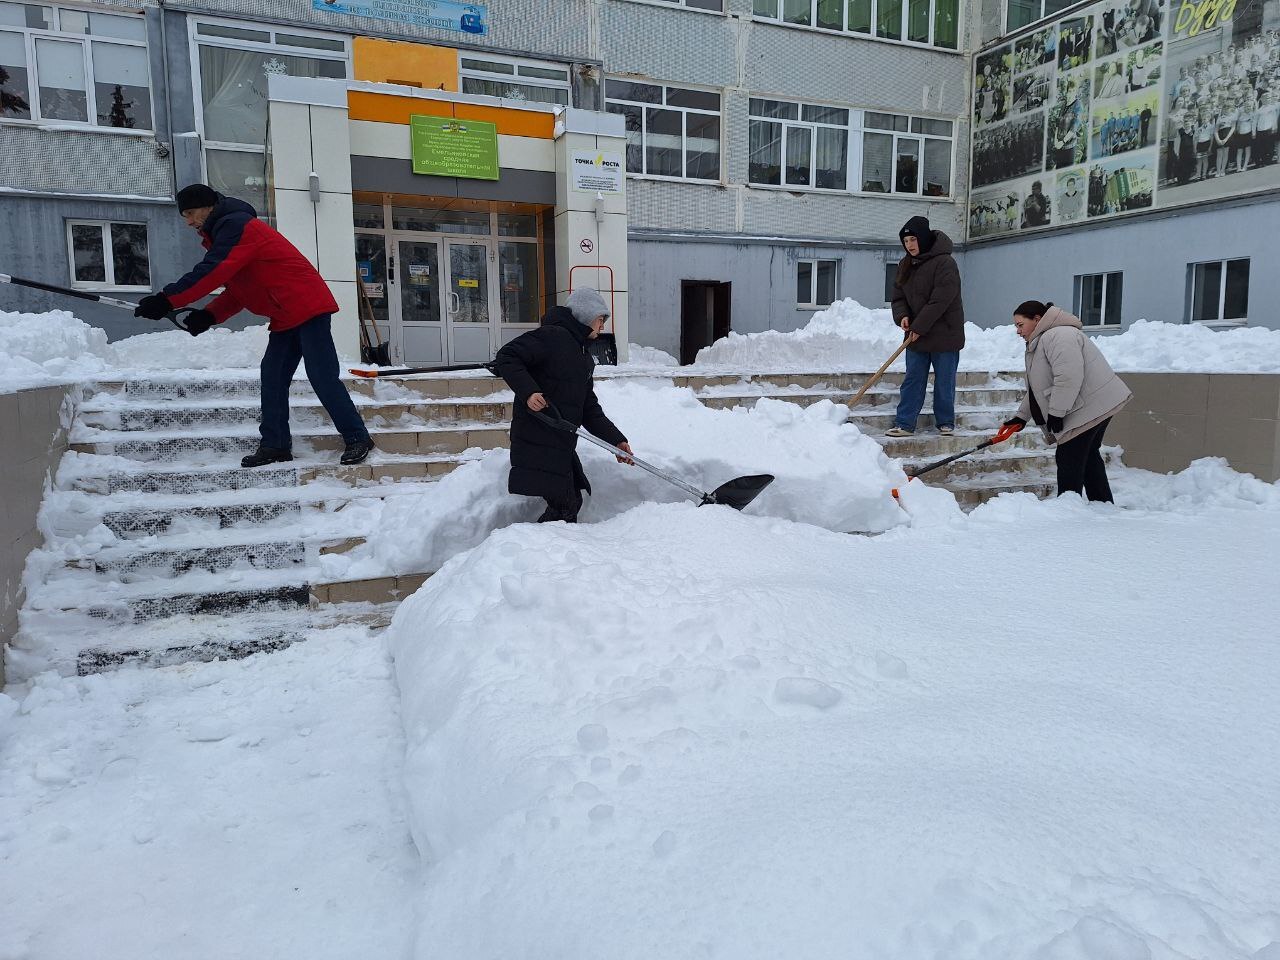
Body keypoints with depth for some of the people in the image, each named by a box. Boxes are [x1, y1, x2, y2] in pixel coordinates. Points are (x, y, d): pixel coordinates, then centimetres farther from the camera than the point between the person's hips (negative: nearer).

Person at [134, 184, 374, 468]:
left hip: (307, 306, -10)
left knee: (322, 377, -11)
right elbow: (236, 289, 17)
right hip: (286, 317, 10)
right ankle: (276, 445, 7)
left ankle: (357, 438, -4)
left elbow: (212, 273, -22)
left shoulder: (235, 225, -10)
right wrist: (209, 316, 0)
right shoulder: (223, 233, 22)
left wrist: (167, 300, -22)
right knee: (272, 378, 5)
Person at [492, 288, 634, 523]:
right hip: (537, 439, -10)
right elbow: (506, 357, -16)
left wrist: (616, 439, 11)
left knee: (571, 501, 15)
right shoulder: (553, 336, -8)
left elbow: (589, 409, 20)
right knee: (564, 506, -8)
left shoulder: (583, 355, 21)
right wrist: (528, 391, -28)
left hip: (561, 442, 10)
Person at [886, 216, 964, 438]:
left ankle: (946, 423, 18)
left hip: (944, 334, -6)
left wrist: (919, 327, -20)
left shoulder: (944, 262, -14)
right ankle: (904, 424, 6)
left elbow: (940, 300, -20)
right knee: (912, 381, 4)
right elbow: (898, 296, 10)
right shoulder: (905, 265, 9)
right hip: (916, 336, 6)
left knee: (944, 382, 5)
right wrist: (902, 316, -11)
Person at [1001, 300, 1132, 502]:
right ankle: (1104, 505, 27)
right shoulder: (1041, 341, 19)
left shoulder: (1058, 336, -17)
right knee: (1088, 456, 18)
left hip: (1089, 407, -11)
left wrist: (1055, 413, -23)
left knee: (1069, 459, -7)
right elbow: (1038, 388, 23)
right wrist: (1021, 416, 17)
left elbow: (1069, 378, -27)